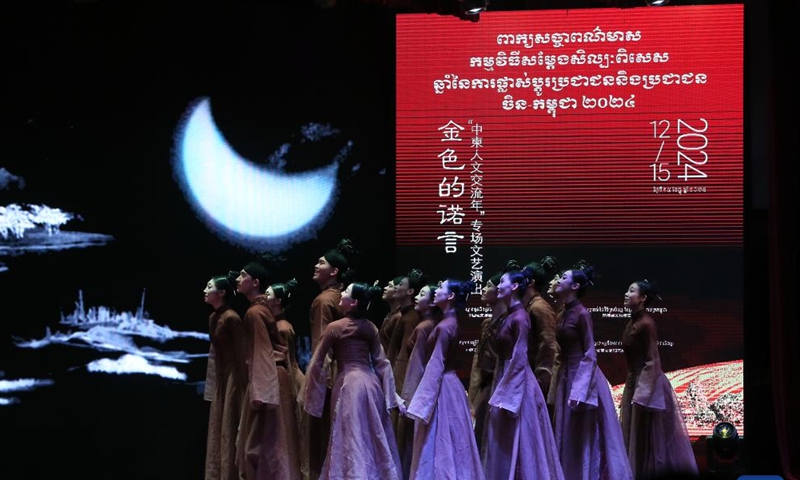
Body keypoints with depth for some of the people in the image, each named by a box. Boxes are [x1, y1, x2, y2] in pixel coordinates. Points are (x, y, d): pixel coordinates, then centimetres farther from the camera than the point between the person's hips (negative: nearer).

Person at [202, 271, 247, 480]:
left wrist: (243, 386, -17)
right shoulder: (213, 318, 9)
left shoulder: (231, 318, -17)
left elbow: (241, 353, -17)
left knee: (231, 430, -4)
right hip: (220, 378, 9)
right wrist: (214, 383, 16)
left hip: (233, 377, -9)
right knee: (219, 429, 11)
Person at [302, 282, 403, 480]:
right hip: (371, 382, 5)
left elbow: (317, 362, -2)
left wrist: (311, 395, 9)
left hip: (349, 384, -5)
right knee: (375, 438, 12)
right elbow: (382, 362, 8)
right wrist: (391, 394, 11)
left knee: (352, 440, 0)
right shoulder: (370, 327, 8)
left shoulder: (335, 327, -5)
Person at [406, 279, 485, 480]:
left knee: (438, 447, -4)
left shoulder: (444, 327, -17)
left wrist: (422, 403, -18)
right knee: (450, 446, 12)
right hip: (448, 384, 10)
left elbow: (436, 366, -19)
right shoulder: (451, 322, 11)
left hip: (441, 388, -10)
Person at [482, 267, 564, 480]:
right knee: (504, 444, 11)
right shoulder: (508, 316, 13)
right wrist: (499, 393, 16)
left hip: (517, 386, -9)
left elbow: (519, 358, -18)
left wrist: (503, 397, -19)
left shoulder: (519, 317, -14)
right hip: (507, 381, 9)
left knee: (517, 444, -4)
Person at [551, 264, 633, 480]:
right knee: (568, 440, 10)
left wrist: (580, 391, -20)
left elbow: (590, 356, -15)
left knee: (585, 440, -2)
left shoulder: (582, 314, -13)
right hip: (567, 379, 8)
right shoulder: (563, 314, 11)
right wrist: (560, 382, 14)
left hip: (583, 378, -8)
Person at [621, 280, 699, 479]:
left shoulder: (646, 323, -16)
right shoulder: (633, 322, 9)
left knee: (645, 437, -2)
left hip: (647, 383, -9)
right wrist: (629, 391, 16)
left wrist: (643, 394, -20)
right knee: (633, 435, 12)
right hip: (634, 382, 9)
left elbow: (652, 360, -18)